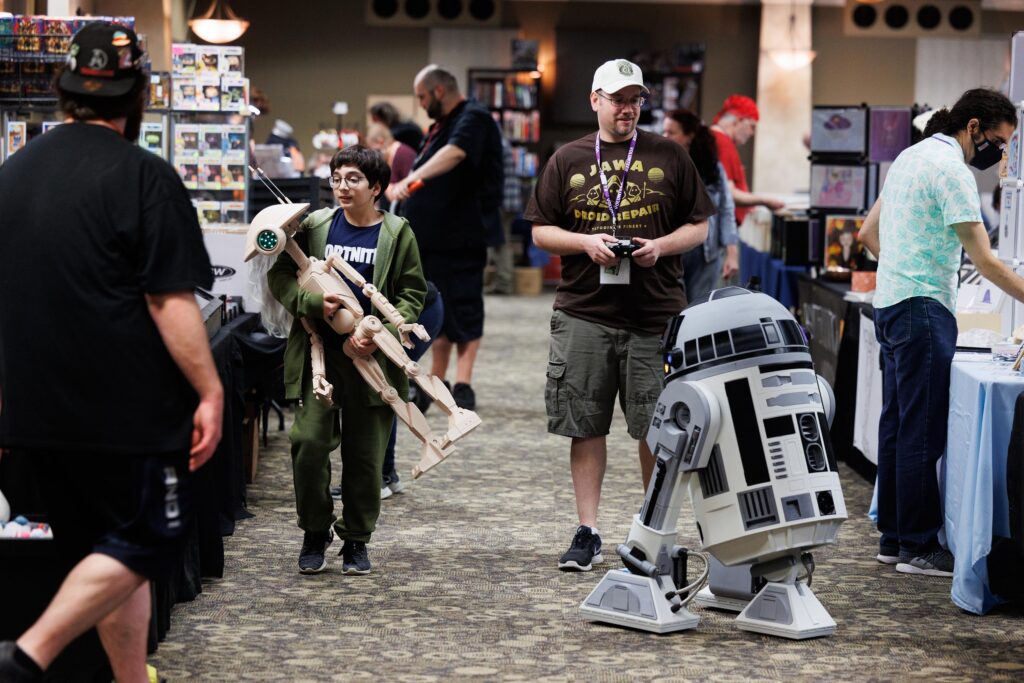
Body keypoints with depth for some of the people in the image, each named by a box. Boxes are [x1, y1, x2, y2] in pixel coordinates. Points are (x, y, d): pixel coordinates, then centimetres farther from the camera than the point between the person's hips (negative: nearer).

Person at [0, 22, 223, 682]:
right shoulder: (144, 176, -11)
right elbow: (170, 301, -16)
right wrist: (210, 392, -11)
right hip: (127, 406, -7)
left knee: (103, 549, 16)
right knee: (150, 539, 1)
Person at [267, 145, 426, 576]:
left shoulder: (396, 233, 2)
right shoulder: (315, 225, 6)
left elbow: (413, 294, 2)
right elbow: (280, 276, 6)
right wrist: (313, 303, -13)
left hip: (372, 358, 0)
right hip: (319, 352, 1)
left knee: (365, 454, 6)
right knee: (309, 441, -9)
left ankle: (356, 539, 22)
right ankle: (315, 533, 10)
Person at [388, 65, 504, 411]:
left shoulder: (474, 118, -12)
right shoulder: (440, 125, 18)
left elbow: (455, 153, -32)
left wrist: (411, 179, -44)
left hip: (461, 236, -9)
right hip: (433, 234, 9)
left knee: (463, 310, -7)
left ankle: (463, 383, -6)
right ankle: (436, 380, 17)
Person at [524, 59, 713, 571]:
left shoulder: (669, 157, 8)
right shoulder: (568, 160, 8)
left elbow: (699, 225, 10)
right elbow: (541, 231, 9)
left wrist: (662, 246, -9)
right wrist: (585, 243, -9)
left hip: (655, 315, 0)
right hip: (583, 315, 1)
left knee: (656, 429, 3)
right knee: (586, 427, 3)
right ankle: (587, 533, 11)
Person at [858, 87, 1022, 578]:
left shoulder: (911, 156, 16)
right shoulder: (951, 170, -14)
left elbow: (868, 234, 23)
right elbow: (984, 261, -17)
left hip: (890, 303, 10)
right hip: (923, 308, -10)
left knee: (897, 426, 12)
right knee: (924, 431, -7)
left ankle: (893, 538, 16)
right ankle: (919, 547, -5)